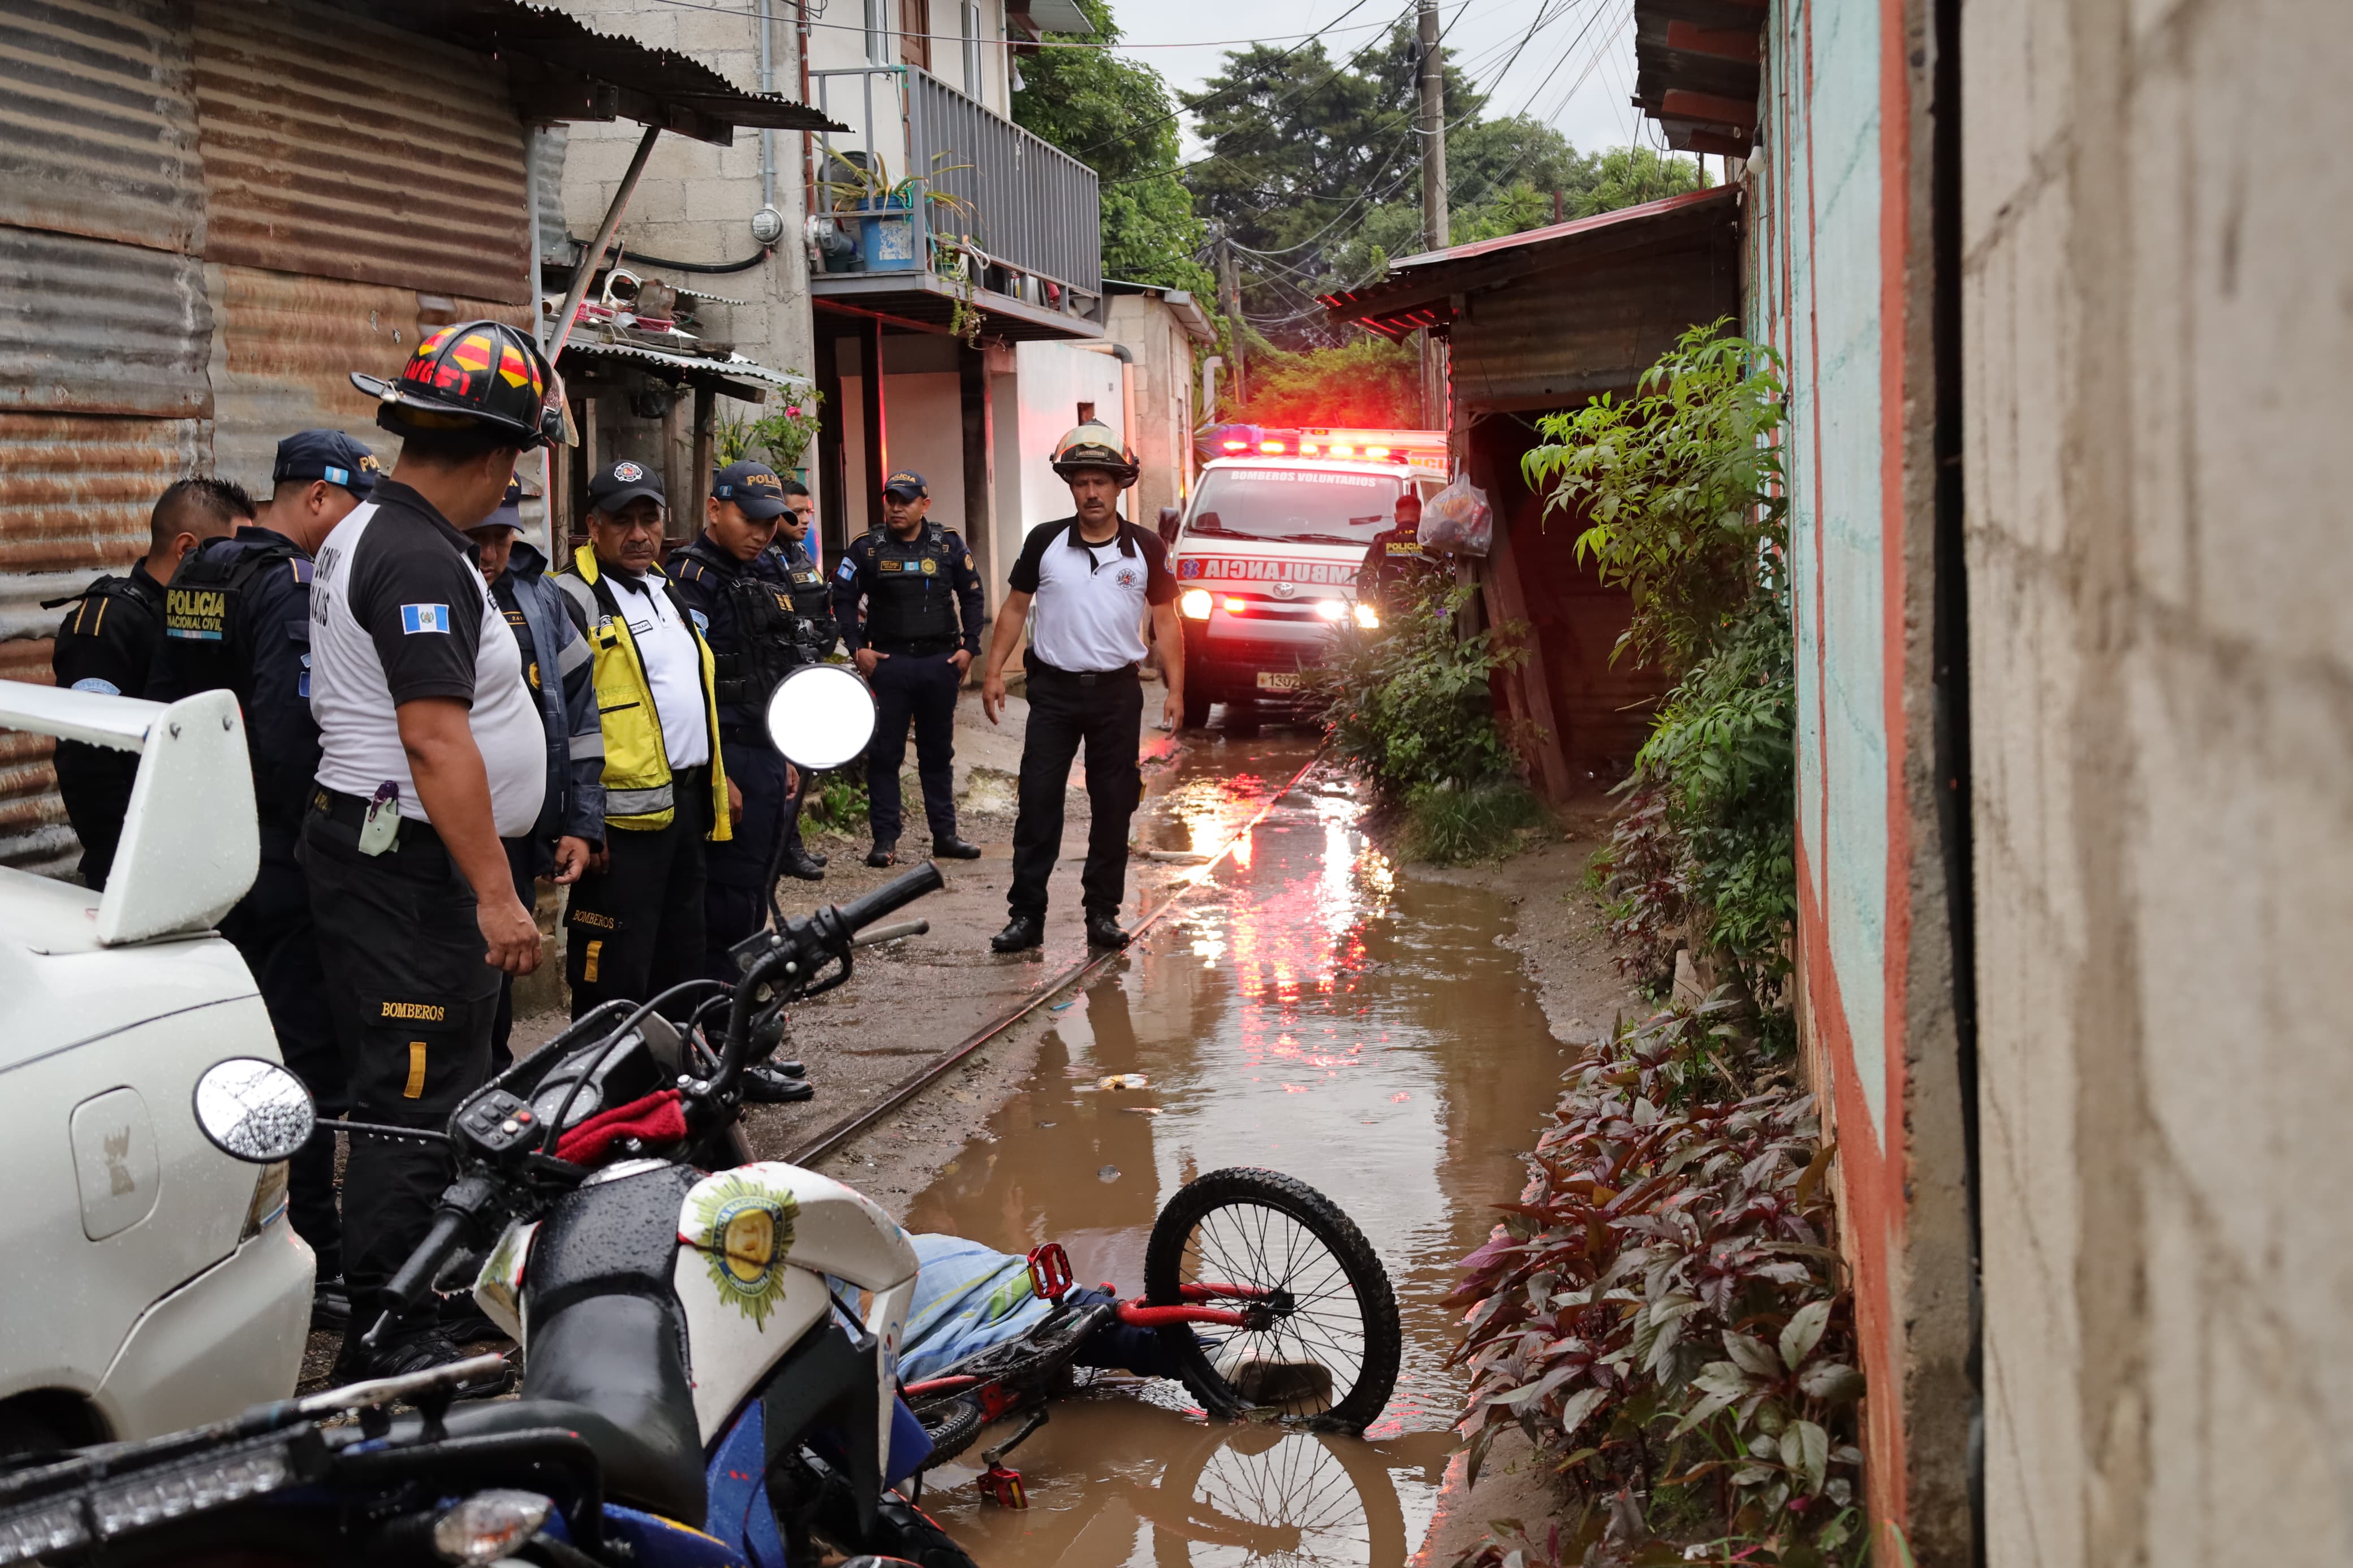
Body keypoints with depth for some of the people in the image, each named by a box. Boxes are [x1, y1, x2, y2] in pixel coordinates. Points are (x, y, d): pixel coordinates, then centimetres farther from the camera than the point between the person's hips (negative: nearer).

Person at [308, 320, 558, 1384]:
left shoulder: (368, 533, 15)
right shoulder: (420, 560, -19)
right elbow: (436, 741, -26)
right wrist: (496, 895, -25)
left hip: (376, 848, 11)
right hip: (408, 867, -11)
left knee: (427, 1089, 19)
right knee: (415, 1101, -7)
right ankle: (386, 1342, -1)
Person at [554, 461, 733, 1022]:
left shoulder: (666, 589, 17)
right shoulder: (572, 599, -11)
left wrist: (719, 776, 22)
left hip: (688, 802, 9)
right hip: (623, 815, -9)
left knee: (681, 959, 17)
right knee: (615, 977, -4)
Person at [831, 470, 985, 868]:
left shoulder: (950, 546, 5)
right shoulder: (867, 548, 0)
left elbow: (972, 597, 11)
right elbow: (843, 598, 4)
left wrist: (969, 646, 3)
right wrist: (857, 648, -5)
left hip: (940, 661, 2)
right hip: (889, 661, -1)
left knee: (938, 752, 10)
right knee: (884, 753, -1)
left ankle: (945, 836, 17)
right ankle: (885, 840, 4)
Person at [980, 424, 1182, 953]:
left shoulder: (1145, 548, 1)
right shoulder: (1044, 542, 1)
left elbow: (1165, 621, 5)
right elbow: (1015, 608, 8)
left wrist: (1176, 690, -1)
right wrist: (994, 672, 1)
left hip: (1118, 692, 0)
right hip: (1054, 689, 0)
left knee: (1113, 805, 5)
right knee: (1037, 802, -3)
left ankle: (1102, 912, 15)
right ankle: (1027, 914, 1)